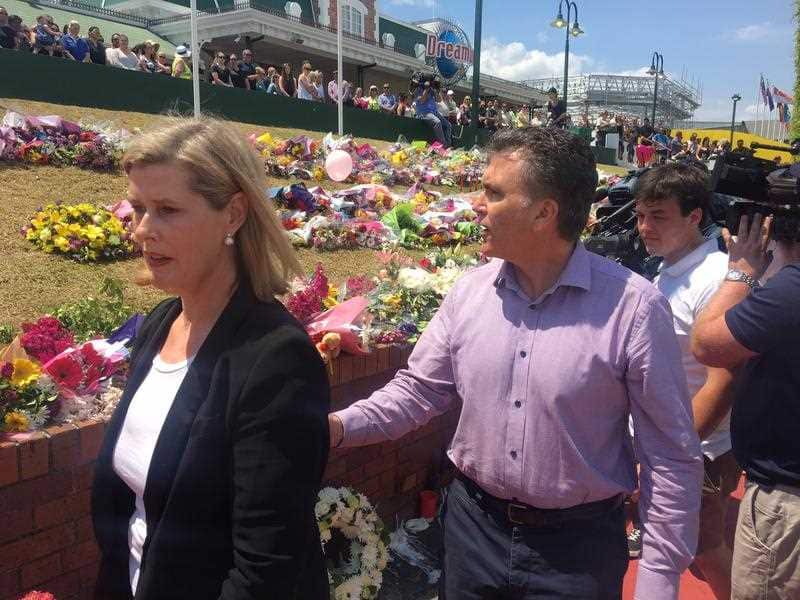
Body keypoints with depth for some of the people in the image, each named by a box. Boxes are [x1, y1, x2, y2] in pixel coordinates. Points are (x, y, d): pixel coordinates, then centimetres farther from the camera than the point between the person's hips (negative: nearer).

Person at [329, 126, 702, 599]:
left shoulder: (634, 307, -17)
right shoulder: (470, 291, -4)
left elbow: (671, 458, -12)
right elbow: (419, 390, 3)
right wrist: (340, 426, -12)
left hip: (577, 545, -3)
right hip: (472, 525, 4)